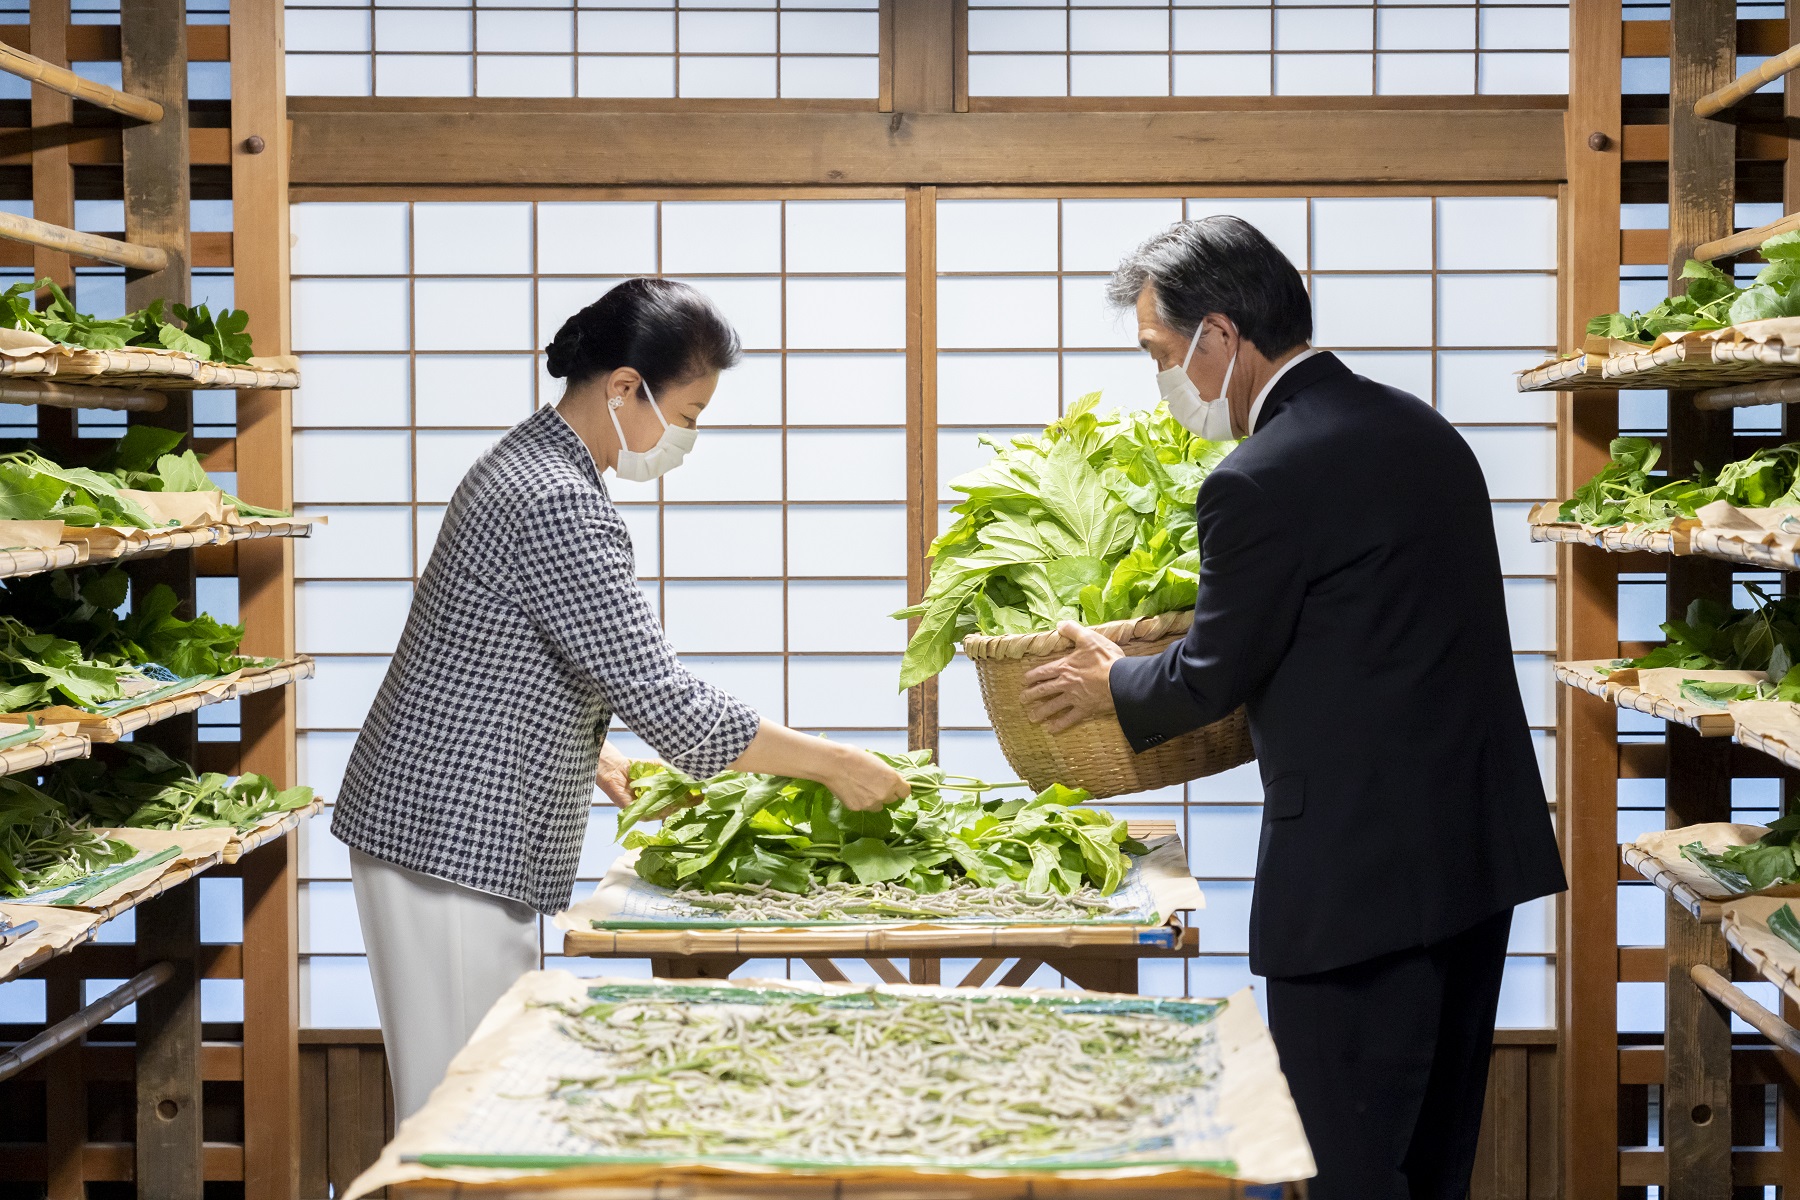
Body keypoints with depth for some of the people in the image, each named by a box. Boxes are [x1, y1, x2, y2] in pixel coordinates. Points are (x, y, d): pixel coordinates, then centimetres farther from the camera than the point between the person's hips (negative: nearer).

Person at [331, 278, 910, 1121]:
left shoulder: (523, 464, 12)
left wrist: (594, 757, 19)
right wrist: (833, 764, -14)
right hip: (453, 841, -10)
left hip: (444, 825, 10)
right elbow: (664, 699, -22)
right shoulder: (558, 505, -21)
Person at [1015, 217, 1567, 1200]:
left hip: (1359, 871, -9)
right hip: (1485, 850, 9)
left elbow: (1209, 676, -8)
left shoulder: (1261, 481, -17)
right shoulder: (1423, 429, 10)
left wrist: (1109, 686, 12)